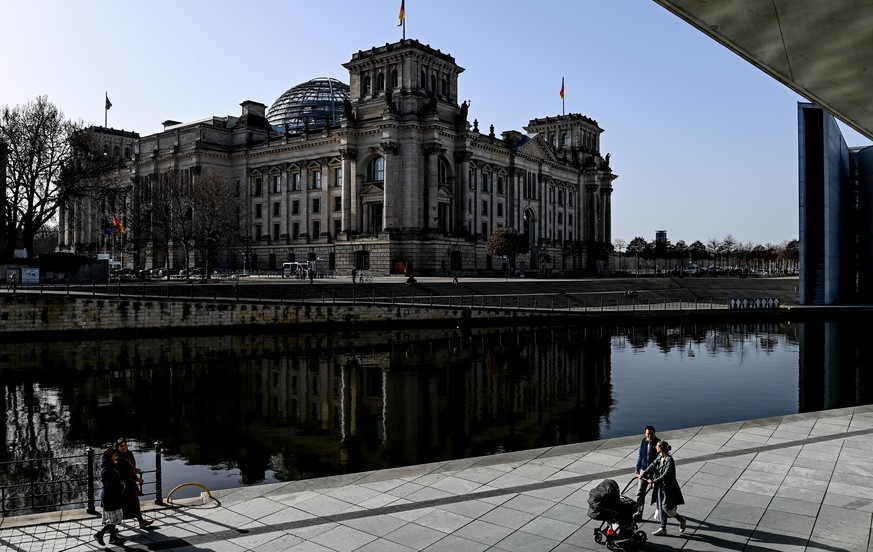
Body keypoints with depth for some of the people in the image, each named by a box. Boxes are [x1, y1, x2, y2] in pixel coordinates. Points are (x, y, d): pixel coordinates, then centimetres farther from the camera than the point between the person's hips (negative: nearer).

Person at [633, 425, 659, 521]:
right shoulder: (643, 442, 0)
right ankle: (638, 513, 10)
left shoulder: (658, 443, -17)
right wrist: (637, 469, 9)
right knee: (640, 492, 3)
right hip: (644, 470, 5)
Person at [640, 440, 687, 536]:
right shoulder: (660, 458, 6)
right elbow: (652, 466, 1)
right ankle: (663, 528, 18)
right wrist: (643, 474, -11)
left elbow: (667, 474, -27)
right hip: (661, 486, 8)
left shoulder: (669, 460, -20)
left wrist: (654, 481, -32)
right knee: (661, 507, 10)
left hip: (668, 487, -8)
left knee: (667, 508, -2)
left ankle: (682, 520, 22)